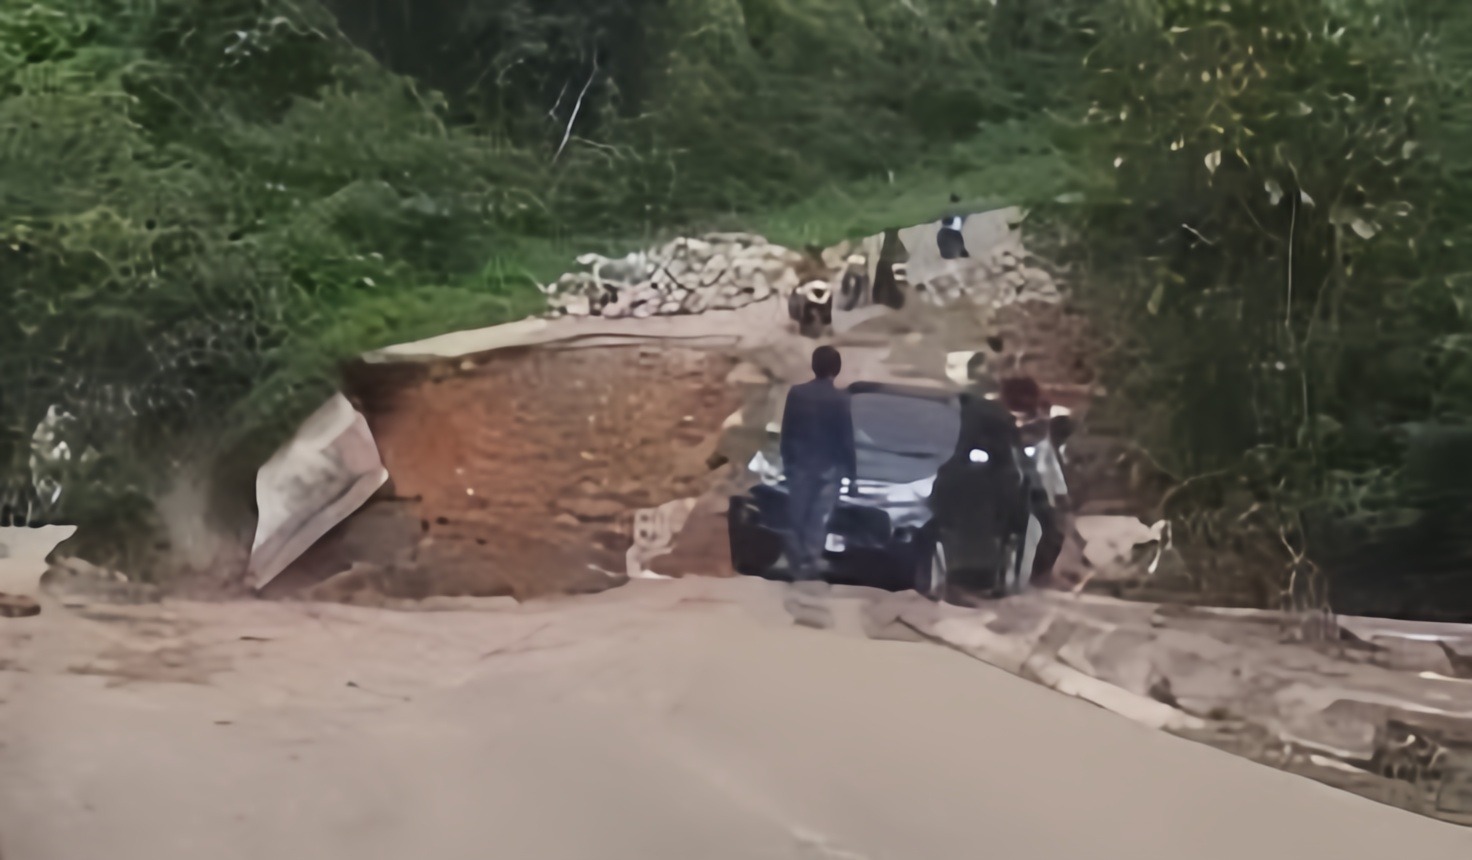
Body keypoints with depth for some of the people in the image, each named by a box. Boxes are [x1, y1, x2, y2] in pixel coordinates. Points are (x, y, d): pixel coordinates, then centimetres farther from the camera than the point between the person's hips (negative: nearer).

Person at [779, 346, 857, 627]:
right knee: (817, 523, -2)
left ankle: (799, 572, 17)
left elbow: (786, 432, 3)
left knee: (796, 520, 12)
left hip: (800, 465, 3)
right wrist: (851, 470, 3)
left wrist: (787, 462, 15)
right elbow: (846, 440, -8)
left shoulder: (796, 393, -3)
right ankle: (808, 573, -8)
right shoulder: (840, 399, -12)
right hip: (829, 469, -2)